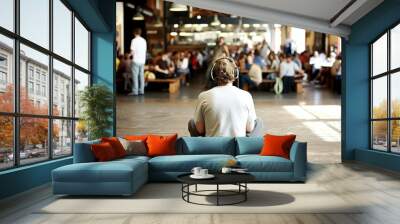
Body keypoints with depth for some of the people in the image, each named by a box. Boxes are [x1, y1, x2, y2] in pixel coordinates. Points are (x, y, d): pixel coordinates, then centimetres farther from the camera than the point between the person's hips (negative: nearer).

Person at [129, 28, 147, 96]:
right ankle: (141, 91, 10)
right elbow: (145, 50, 12)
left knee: (135, 76, -3)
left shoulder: (134, 40, -9)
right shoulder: (144, 40, 10)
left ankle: (135, 91, -5)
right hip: (142, 60, 6)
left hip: (136, 60, -6)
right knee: (141, 76, 9)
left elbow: (132, 51, -12)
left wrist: (130, 54, 8)